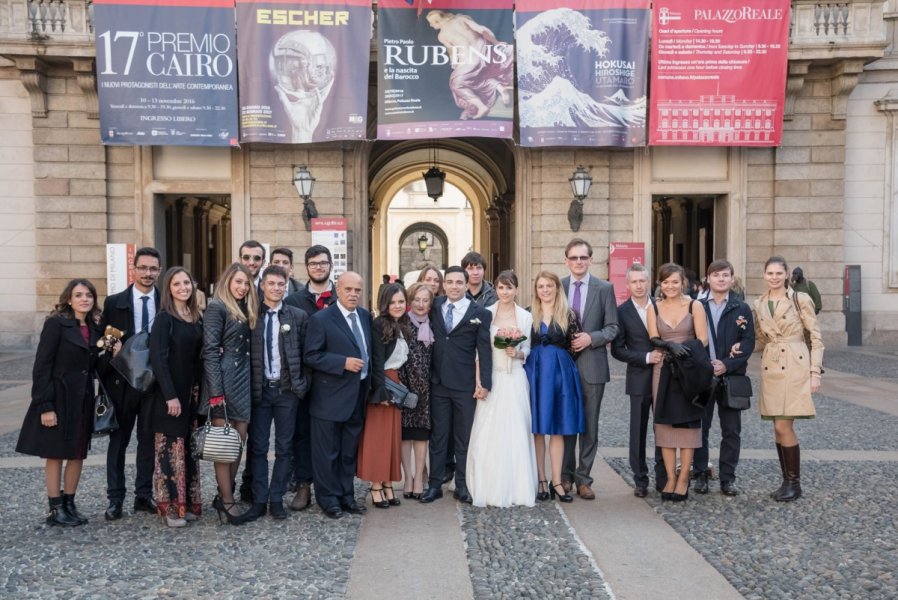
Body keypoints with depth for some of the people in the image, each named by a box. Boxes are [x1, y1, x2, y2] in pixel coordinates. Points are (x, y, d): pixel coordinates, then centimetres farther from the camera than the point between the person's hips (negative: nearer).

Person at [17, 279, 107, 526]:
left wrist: (111, 355, -7)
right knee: (55, 454, 4)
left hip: (83, 400, 6)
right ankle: (55, 509, 13)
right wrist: (45, 406, -18)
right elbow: (42, 367, -13)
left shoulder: (95, 328, 8)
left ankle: (69, 504, 23)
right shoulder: (56, 324, -10)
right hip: (58, 399, -6)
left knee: (78, 454, 11)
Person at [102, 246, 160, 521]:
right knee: (119, 440, 7)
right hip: (122, 381, -1)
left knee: (149, 439, 9)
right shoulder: (114, 302, 1)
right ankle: (115, 498, 16)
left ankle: (144, 495, 21)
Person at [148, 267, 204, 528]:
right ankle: (169, 506, 8)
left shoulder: (197, 318, 10)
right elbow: (158, 359, -14)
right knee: (170, 449, -1)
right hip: (170, 394, -6)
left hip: (192, 393, 6)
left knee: (189, 449, 11)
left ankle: (188, 502, 20)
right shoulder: (164, 318, -8)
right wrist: (170, 395, -19)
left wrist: (200, 392, 5)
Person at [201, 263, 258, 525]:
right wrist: (216, 392, -19)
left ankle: (224, 495, 17)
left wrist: (251, 386, 10)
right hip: (224, 382, -7)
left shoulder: (246, 310, 15)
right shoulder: (217, 307, -7)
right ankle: (227, 501, 6)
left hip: (243, 382, 7)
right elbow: (210, 351, -13)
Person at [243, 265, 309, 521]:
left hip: (287, 390, 0)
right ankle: (259, 500, 14)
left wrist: (302, 383, -2)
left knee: (284, 448, 6)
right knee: (258, 447, 5)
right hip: (259, 390, 0)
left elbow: (306, 352, 5)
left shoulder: (298, 316, 2)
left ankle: (277, 500, 16)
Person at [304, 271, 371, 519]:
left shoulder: (366, 316, 9)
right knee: (327, 450, 4)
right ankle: (328, 498, 18)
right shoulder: (321, 319, -10)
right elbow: (311, 356, -14)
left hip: (357, 396, 6)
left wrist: (368, 382, 9)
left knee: (350, 450, 16)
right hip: (331, 397, -6)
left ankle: (346, 495, 28)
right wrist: (343, 363, -21)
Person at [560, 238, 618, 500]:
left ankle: (583, 478, 15)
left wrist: (591, 338, -16)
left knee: (590, 426, 6)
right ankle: (565, 475, 21)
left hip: (592, 366, -1)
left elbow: (612, 327, 0)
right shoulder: (557, 287, 4)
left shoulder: (605, 288, 1)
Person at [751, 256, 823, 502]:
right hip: (770, 369, 5)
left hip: (795, 368, -5)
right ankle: (787, 481, 20)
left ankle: (794, 483, 8)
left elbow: (816, 338, -3)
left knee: (783, 427, -8)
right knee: (779, 428, 8)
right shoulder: (759, 304, 10)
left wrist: (815, 372, -8)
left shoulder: (801, 300, -4)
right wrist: (742, 346, -2)